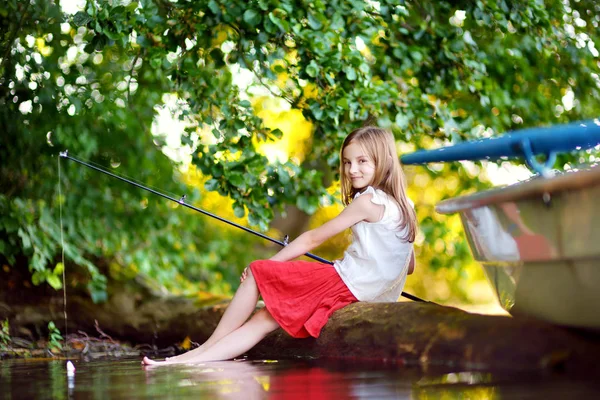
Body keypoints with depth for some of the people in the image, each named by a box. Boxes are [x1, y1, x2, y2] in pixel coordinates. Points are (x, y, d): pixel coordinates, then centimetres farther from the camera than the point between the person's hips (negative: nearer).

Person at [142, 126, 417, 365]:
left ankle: (207, 346, 5)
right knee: (263, 319, 4)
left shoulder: (368, 201, -12)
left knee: (256, 273, -1)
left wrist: (267, 265, 3)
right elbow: (409, 266, 18)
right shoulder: (402, 204, 13)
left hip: (346, 283, -8)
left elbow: (312, 239, -6)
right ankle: (190, 361, -2)